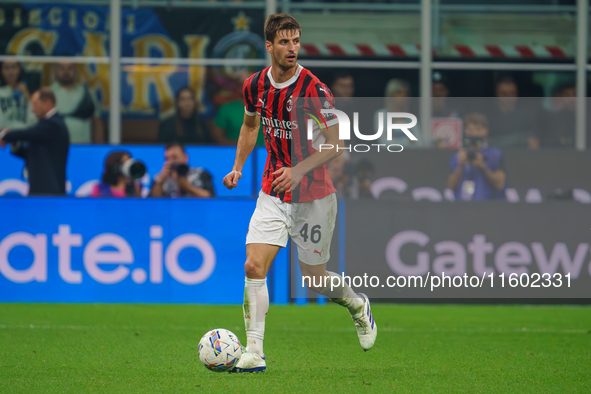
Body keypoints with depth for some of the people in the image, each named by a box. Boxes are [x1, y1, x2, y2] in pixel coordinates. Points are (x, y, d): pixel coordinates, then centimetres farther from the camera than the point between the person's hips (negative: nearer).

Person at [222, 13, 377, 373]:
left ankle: (357, 304, 41)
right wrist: (238, 166, 7)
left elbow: (336, 144, -14)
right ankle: (254, 353, -12)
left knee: (314, 278, 8)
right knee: (254, 266, -13)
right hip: (273, 195, 4)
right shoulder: (255, 86, -2)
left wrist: (299, 170, -25)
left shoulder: (315, 90, -18)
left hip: (314, 196, -4)